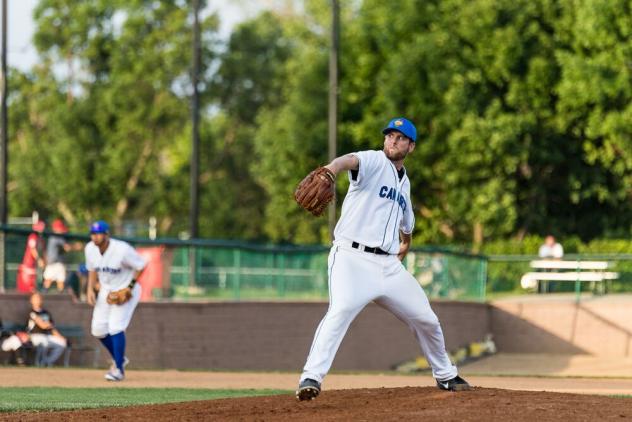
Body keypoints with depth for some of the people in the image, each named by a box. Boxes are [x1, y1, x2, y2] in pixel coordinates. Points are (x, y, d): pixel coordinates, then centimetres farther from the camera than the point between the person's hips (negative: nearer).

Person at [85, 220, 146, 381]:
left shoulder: (122, 250, -27)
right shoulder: (90, 249, -8)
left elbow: (141, 265, -16)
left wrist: (130, 287, -17)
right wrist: (90, 289, -1)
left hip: (125, 291, -6)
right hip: (106, 290, 6)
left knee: (115, 327, -18)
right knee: (98, 329, 1)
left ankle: (119, 368, -6)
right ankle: (119, 358, 25)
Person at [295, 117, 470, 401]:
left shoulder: (404, 183, 19)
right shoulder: (374, 161, -2)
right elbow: (350, 160, -29)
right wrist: (331, 169, -49)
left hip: (389, 265, 7)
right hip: (352, 257, -7)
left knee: (426, 320, 12)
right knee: (341, 309, -31)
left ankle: (445, 375, 34)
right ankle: (311, 378, -38)